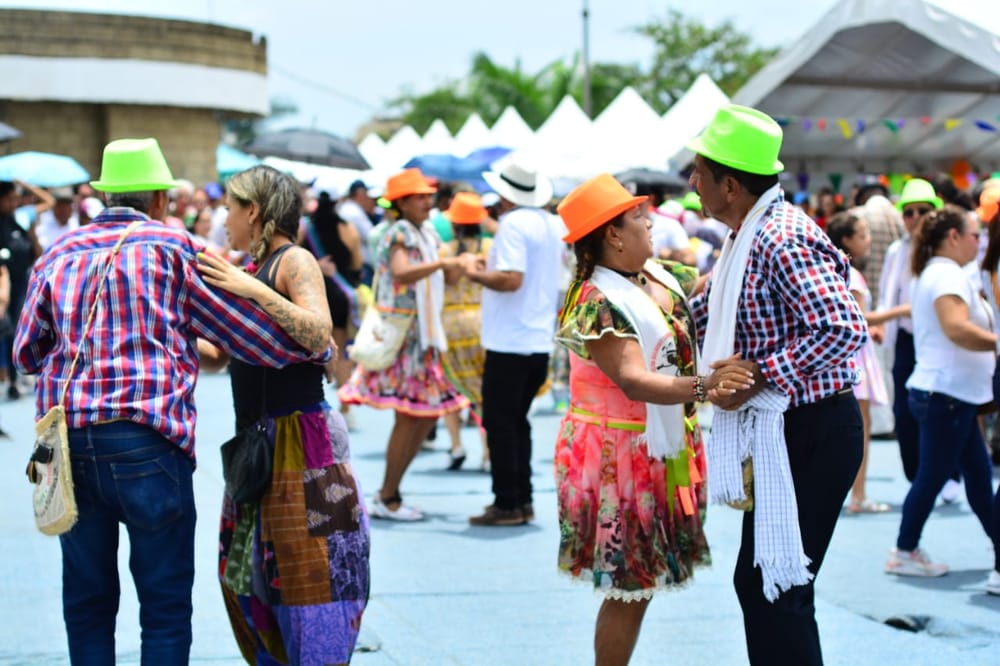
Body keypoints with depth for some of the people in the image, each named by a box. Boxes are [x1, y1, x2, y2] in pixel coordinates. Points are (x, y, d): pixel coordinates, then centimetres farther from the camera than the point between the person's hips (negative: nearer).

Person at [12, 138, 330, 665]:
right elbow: (240, 325, 4)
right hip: (145, 438, -4)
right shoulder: (171, 246, 4)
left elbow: (26, 353, 16)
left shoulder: (58, 254, 14)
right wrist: (316, 350, 16)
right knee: (165, 603, 3)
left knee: (87, 601, 13)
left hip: (66, 438, 4)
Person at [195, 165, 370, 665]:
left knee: (303, 569, -5)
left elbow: (319, 334, -25)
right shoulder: (253, 269, 13)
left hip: (300, 439, -9)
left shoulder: (295, 261, -9)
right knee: (248, 570, 14)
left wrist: (253, 290, -25)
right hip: (257, 438, 9)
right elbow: (233, 353, 20)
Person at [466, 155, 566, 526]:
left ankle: (508, 504, 1)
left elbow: (511, 279, -24)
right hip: (541, 341, 8)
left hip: (509, 342, -8)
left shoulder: (513, 223, -14)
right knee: (517, 420, 16)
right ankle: (523, 501, 17)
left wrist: (479, 276, -7)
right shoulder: (554, 224, 11)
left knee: (500, 423, -1)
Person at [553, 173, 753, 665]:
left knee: (635, 585, 15)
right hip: (619, 457, -8)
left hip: (661, 452, 9)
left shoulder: (663, 276, 6)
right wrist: (705, 386, -46)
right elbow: (634, 382, -32)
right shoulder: (598, 303, -21)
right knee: (630, 590, -2)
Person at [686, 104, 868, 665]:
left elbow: (844, 329, -30)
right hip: (785, 431, 10)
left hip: (813, 435, -10)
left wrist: (758, 378, -25)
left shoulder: (781, 240, -21)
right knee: (758, 581, 15)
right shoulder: (751, 235, 11)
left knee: (778, 587, -6)